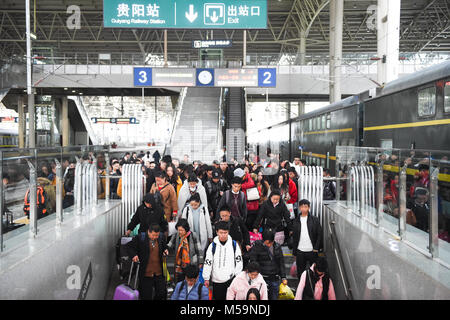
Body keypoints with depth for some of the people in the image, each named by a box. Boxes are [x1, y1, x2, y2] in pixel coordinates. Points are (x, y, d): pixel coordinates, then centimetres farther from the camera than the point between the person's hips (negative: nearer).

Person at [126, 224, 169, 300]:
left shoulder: (161, 237, 2)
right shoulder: (140, 238, -9)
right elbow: (129, 246, 2)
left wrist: (165, 251, -1)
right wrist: (133, 255, -13)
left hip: (159, 272, 3)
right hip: (146, 273, -3)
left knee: (162, 293, 6)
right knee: (146, 295, 6)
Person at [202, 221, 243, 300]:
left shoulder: (234, 244, -1)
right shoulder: (213, 246, -2)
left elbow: (239, 261, 4)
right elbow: (207, 263, 1)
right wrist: (206, 278, 2)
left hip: (231, 279, -1)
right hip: (217, 281, 1)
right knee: (218, 298, 8)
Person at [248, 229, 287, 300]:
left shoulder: (277, 247, 7)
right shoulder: (257, 246, -7)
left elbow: (281, 263, 14)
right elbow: (252, 262, -7)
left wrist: (283, 277, 10)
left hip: (275, 279, 4)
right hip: (263, 278, -4)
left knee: (274, 297, 9)